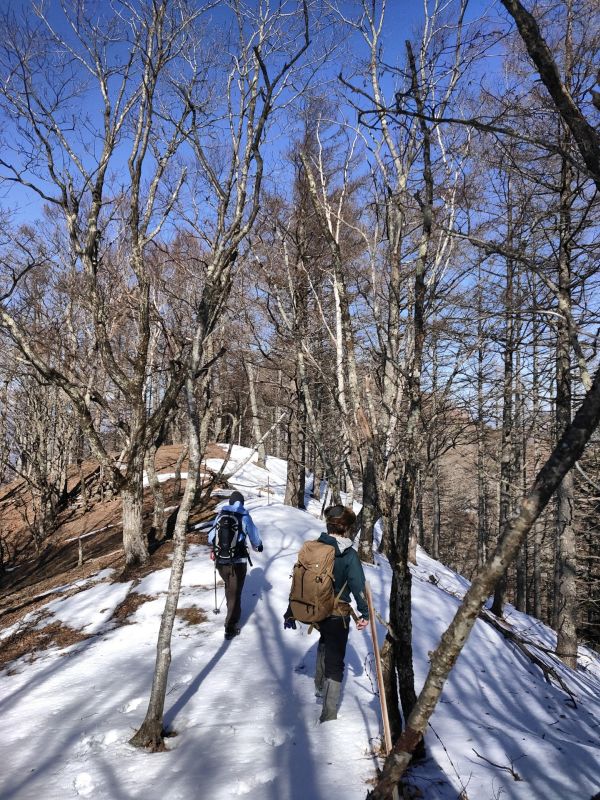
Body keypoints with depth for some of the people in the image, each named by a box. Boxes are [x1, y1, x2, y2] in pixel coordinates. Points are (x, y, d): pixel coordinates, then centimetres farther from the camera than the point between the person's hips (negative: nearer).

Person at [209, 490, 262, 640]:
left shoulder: (220, 515, 0)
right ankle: (230, 627, 5)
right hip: (238, 562, -4)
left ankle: (232, 613, 45)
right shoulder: (244, 517, -8)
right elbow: (254, 536, 0)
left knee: (229, 587, 28)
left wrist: (215, 548, 30)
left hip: (221, 562, 4)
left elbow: (211, 536, 7)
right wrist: (258, 547, 23)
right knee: (235, 593, 6)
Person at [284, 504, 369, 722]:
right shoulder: (349, 555, -15)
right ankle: (329, 716, 7)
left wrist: (290, 612, 9)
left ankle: (320, 685, 45)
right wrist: (365, 613, -6)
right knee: (335, 662, 7)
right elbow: (358, 586, -17)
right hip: (338, 615, -5)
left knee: (325, 640, 34)